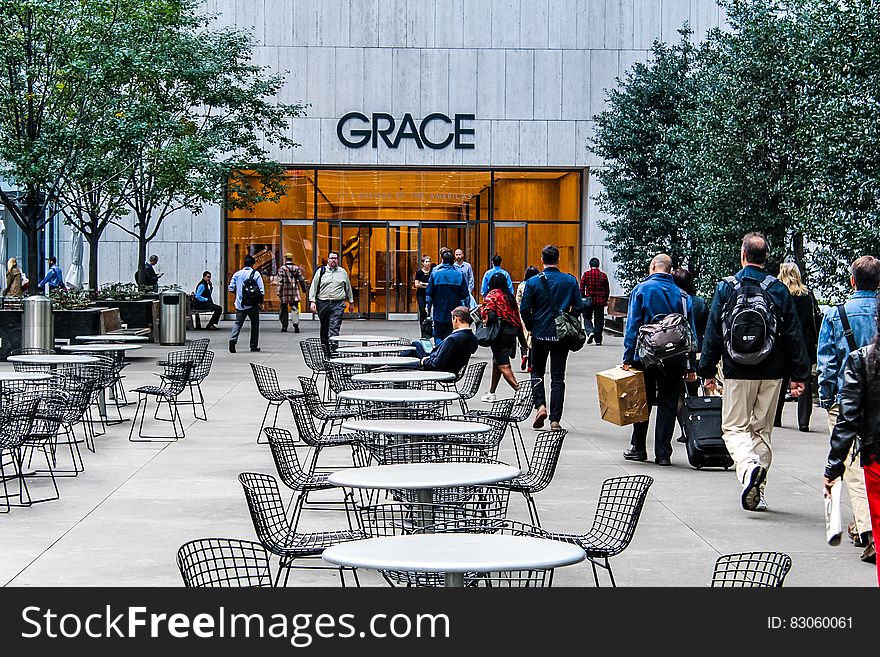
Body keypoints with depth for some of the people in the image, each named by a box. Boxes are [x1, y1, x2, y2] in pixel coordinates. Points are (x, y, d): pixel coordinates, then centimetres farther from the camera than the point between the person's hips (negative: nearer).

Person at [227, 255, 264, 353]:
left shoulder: (237, 274, 4)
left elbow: (231, 288, 5)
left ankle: (233, 339, -23)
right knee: (255, 324, 11)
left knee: (238, 323, 1)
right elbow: (261, 290, -10)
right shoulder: (256, 274, -5)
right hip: (252, 305, -2)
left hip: (240, 304, 2)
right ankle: (254, 345, 15)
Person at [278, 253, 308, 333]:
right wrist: (304, 289, 20)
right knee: (295, 308, 1)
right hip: (294, 293, 2)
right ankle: (296, 322, -22)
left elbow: (280, 282, -10)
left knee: (284, 310, 9)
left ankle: (284, 327, 14)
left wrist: (279, 293, -9)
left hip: (284, 293, -2)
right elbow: (302, 280, 8)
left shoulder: (282, 268, -4)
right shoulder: (297, 268, 5)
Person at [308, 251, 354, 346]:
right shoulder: (321, 271, 6)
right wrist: (312, 301, -3)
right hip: (323, 303, 1)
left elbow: (348, 287, 21)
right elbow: (313, 287, 6)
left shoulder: (343, 272, 11)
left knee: (334, 328, -13)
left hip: (338, 304, -1)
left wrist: (351, 301, 23)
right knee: (324, 327, 12)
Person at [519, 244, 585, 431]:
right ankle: (555, 419, 2)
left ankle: (540, 405, -4)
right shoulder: (570, 281, -3)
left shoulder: (533, 282, -7)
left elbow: (524, 309, -7)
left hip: (540, 334, -1)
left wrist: (532, 328, 10)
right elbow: (578, 307, -2)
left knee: (537, 372, 17)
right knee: (558, 377, 5)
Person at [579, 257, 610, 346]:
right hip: (600, 301, 2)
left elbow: (582, 287, -3)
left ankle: (590, 332, -11)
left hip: (589, 300, -2)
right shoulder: (603, 275, 3)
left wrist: (582, 298, 6)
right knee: (599, 320, 8)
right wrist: (606, 300, 18)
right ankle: (598, 340, 7)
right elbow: (607, 289, 7)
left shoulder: (586, 274, -3)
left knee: (587, 318, 14)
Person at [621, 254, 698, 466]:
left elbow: (632, 326, -6)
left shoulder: (641, 290, -3)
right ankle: (663, 454, 3)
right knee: (668, 405, 5)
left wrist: (628, 357, -5)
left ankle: (638, 448, 18)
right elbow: (691, 331, 6)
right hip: (674, 360, 2)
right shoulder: (682, 295, 5)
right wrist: (691, 366, 10)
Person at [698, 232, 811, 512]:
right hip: (772, 373, 2)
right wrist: (798, 375, 6)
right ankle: (757, 493, 12)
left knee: (734, 427, 6)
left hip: (737, 373, -2)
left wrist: (707, 371, 5)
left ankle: (749, 466, -24)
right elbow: (794, 336, 1)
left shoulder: (726, 287, -4)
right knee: (762, 430, 13)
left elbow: (713, 332, -2)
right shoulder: (779, 290, 1)